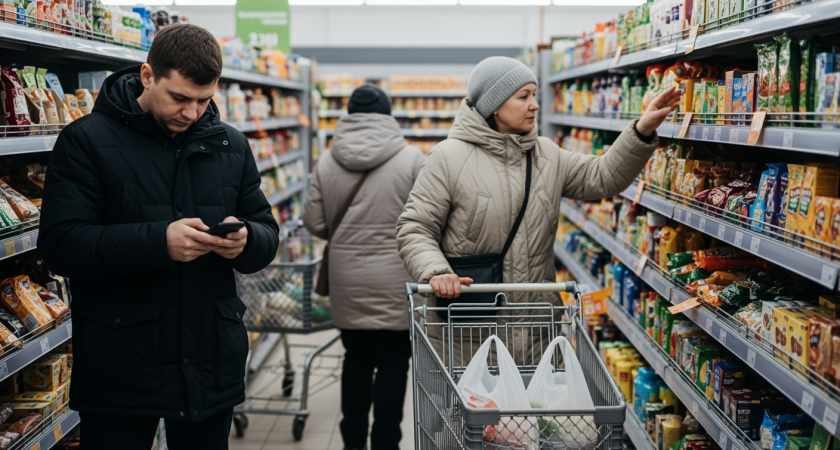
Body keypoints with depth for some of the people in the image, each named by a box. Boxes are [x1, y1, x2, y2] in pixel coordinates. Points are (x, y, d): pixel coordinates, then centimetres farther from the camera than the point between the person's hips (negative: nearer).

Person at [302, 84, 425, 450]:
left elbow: (314, 223, 1)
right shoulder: (411, 159, -10)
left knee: (356, 359, 17)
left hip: (347, 280, 3)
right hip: (396, 280, -3)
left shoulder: (327, 162, -1)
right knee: (393, 364, 7)